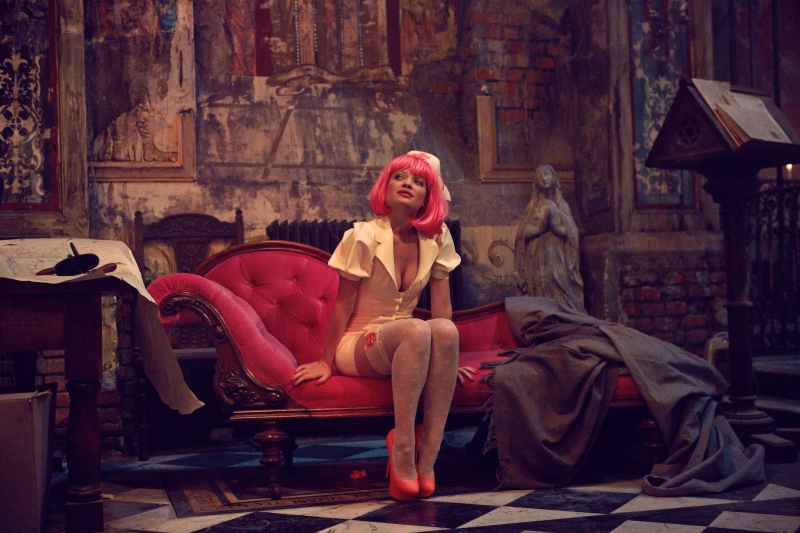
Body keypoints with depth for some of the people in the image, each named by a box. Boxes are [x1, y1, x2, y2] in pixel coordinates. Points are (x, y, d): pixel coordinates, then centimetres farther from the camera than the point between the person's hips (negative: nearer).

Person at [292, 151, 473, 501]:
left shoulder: (437, 239, 1)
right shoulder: (364, 237, -11)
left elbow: (442, 307, 6)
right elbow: (343, 305, -6)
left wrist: (446, 358, 3)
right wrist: (325, 362, -3)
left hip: (403, 344, 4)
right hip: (357, 347, -4)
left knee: (445, 330, -31)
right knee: (417, 330, -35)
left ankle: (427, 457, -29)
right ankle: (402, 451, -30)